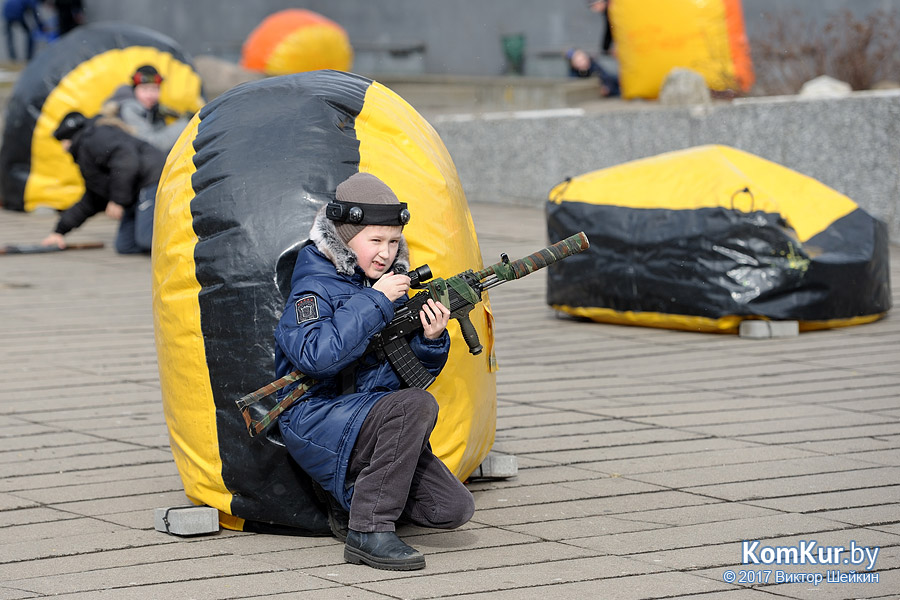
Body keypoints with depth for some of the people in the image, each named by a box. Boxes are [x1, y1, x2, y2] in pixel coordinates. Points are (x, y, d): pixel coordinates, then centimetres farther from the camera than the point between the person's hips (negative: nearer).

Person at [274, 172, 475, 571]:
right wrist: (375, 302, -23)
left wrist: (430, 339, -7)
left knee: (453, 508, -9)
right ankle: (369, 531, -25)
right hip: (317, 423, -7)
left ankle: (348, 495, 14)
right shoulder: (315, 287, -9)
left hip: (373, 418, 7)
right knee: (416, 405, -32)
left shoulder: (388, 285, 13)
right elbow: (316, 355, -29)